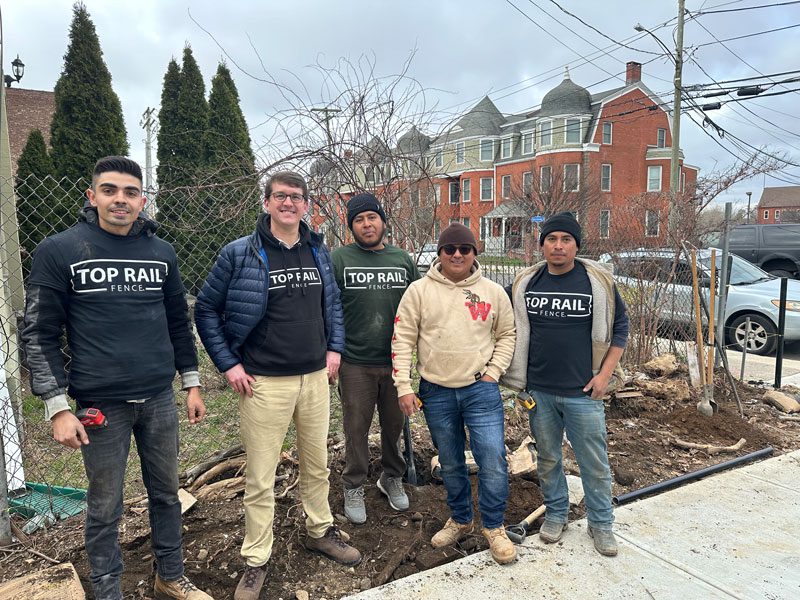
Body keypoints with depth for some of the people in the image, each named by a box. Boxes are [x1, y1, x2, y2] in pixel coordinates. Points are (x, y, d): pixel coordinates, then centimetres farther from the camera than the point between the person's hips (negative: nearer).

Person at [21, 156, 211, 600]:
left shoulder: (161, 253, 5)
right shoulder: (59, 251, -6)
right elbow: (39, 335, -5)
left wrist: (191, 384, 10)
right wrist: (58, 407, -10)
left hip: (160, 400, 4)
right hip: (101, 406, -3)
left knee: (166, 494, 16)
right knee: (104, 508, 10)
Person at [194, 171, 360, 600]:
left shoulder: (318, 252, 6)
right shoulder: (240, 254, -8)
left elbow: (333, 303, 18)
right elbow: (206, 310, -3)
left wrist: (334, 348, 7)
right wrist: (228, 364, -8)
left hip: (315, 378, 5)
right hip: (264, 383, -4)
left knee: (317, 464, 18)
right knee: (260, 477, 6)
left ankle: (320, 531, 40)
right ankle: (256, 560, 24)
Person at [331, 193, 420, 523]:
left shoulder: (402, 259, 7)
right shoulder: (340, 259, -3)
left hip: (396, 361, 3)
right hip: (355, 363, -3)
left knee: (394, 423, 16)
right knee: (356, 427, 8)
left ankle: (392, 478, 36)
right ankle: (353, 487, 26)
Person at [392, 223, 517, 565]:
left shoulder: (493, 292, 2)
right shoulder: (420, 290, -2)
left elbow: (506, 335, 13)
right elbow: (402, 340, -2)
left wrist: (493, 372, 0)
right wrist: (404, 388, -6)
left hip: (481, 389, 0)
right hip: (436, 392, 1)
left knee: (493, 459, -4)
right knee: (450, 464, 15)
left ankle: (493, 527, 18)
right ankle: (460, 520, 36)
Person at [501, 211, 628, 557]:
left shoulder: (598, 281, -6)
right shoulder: (525, 283, 1)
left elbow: (620, 327, 1)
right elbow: (515, 331, 13)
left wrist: (605, 374, -6)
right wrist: (518, 377, 8)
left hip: (583, 392, -2)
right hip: (539, 392, 3)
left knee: (594, 463, 8)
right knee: (548, 459, 16)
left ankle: (601, 523, 28)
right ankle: (556, 514, 35)